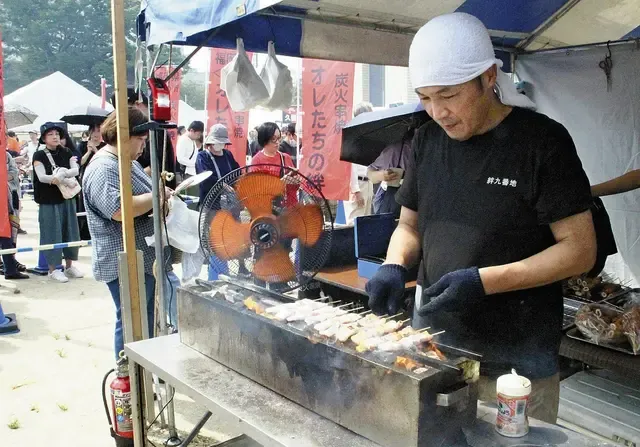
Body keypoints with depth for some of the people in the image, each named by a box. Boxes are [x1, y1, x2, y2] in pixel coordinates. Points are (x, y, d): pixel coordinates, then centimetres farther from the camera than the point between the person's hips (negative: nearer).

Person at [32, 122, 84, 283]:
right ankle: (53, 269, 9)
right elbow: (41, 177, -16)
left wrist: (62, 173, -25)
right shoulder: (39, 155, -5)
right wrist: (65, 180, -19)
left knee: (70, 231, 9)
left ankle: (69, 265, 22)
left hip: (67, 198, 4)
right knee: (52, 233, 0)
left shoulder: (66, 153, 6)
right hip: (49, 201, -4)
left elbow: (76, 170, -6)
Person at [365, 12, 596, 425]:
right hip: (432, 345, 5)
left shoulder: (541, 140, -11)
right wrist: (395, 267, -9)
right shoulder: (428, 139, 4)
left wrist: (483, 281, -23)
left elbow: (580, 249, -12)